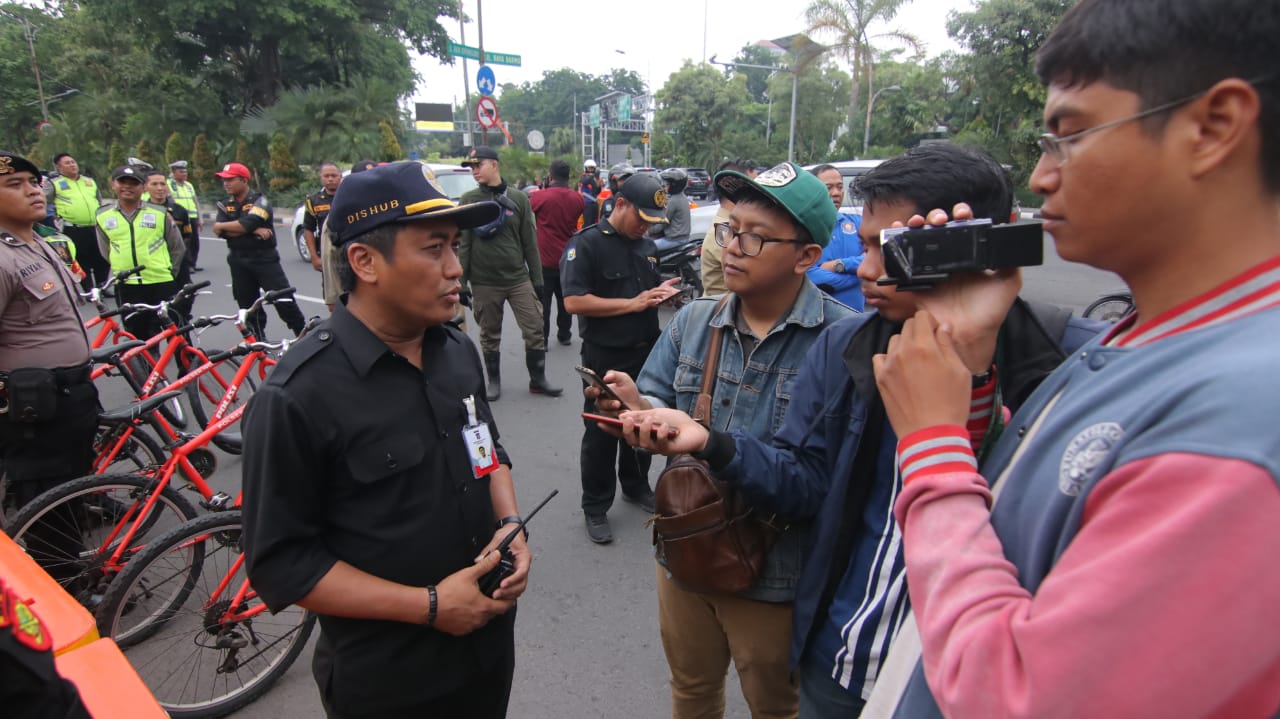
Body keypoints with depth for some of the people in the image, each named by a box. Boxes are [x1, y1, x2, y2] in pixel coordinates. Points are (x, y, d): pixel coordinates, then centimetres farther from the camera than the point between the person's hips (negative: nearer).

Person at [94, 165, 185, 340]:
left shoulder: (160, 214, 0)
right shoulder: (102, 217, 5)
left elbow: (178, 248, 7)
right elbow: (106, 252, 16)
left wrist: (169, 273, 6)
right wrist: (121, 269, 11)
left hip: (162, 284, -2)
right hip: (126, 287, 2)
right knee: (138, 337, 9)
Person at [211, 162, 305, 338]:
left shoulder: (259, 201, -8)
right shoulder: (225, 204, 9)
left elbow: (245, 225, -22)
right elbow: (219, 231, -6)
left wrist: (221, 225, -7)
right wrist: (253, 230, -16)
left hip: (264, 258, -5)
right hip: (238, 261, 6)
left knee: (283, 299, -6)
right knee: (247, 305, 10)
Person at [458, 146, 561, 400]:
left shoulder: (518, 198, 3)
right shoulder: (468, 200, 2)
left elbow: (530, 243, 4)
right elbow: (463, 243, 0)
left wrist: (537, 279, 3)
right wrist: (462, 282, -3)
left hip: (519, 279, 1)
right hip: (483, 282, 0)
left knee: (535, 330, 0)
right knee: (490, 335, 9)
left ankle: (538, 379, 15)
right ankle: (494, 381, 25)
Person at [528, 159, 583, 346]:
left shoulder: (541, 197, -14)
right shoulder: (577, 199, -1)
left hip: (545, 259, -4)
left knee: (543, 301, 4)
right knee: (565, 298, 16)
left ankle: (542, 339, 6)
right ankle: (564, 334, 23)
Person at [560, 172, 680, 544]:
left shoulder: (647, 246, 11)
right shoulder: (586, 244, -12)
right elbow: (573, 301, -22)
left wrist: (660, 292, 2)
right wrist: (633, 303, -20)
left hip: (646, 353, 7)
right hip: (605, 357, -7)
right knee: (601, 433, 5)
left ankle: (636, 487, 37)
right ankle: (595, 508, 18)